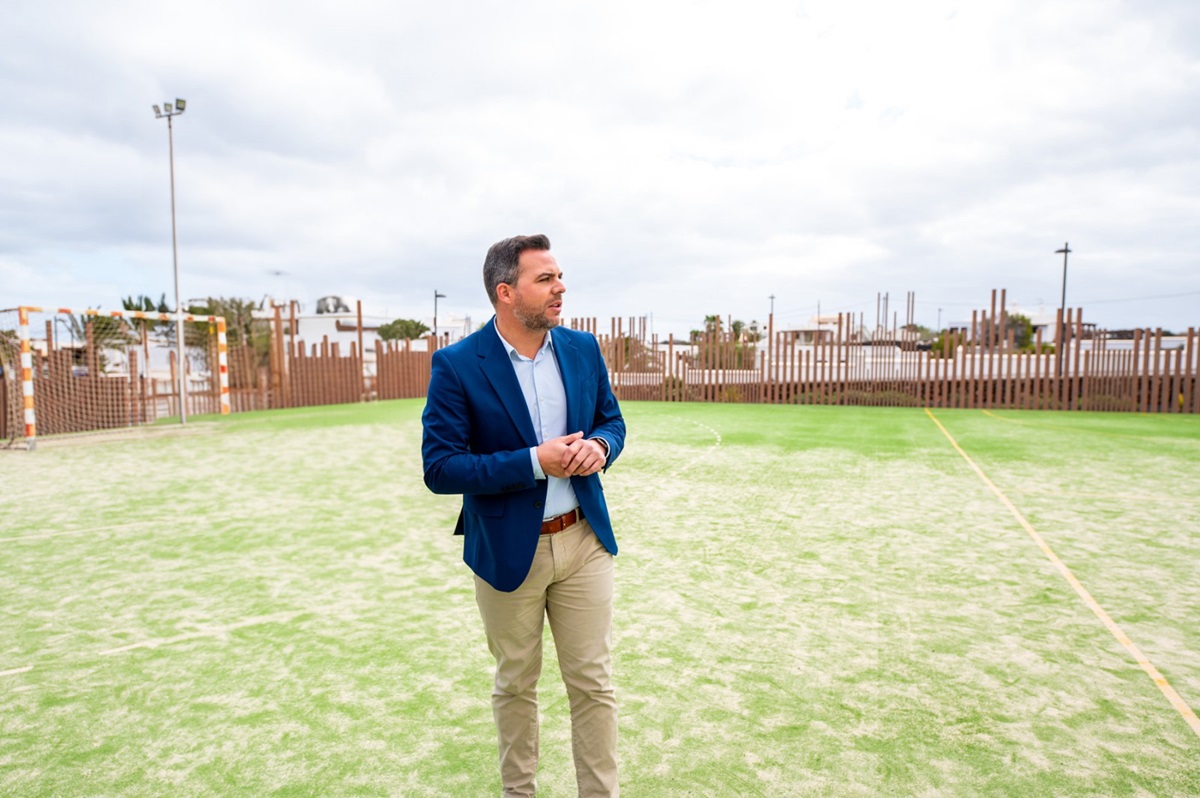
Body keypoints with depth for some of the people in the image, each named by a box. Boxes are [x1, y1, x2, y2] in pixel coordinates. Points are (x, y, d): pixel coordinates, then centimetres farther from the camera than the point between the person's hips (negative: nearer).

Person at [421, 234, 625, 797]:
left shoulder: (583, 349, -1)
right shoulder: (457, 365, -14)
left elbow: (612, 419, 11)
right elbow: (440, 469, -16)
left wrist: (598, 446, -13)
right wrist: (535, 461, -24)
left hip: (584, 540, 3)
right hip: (506, 550, -2)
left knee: (594, 684, 11)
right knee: (516, 685, 18)